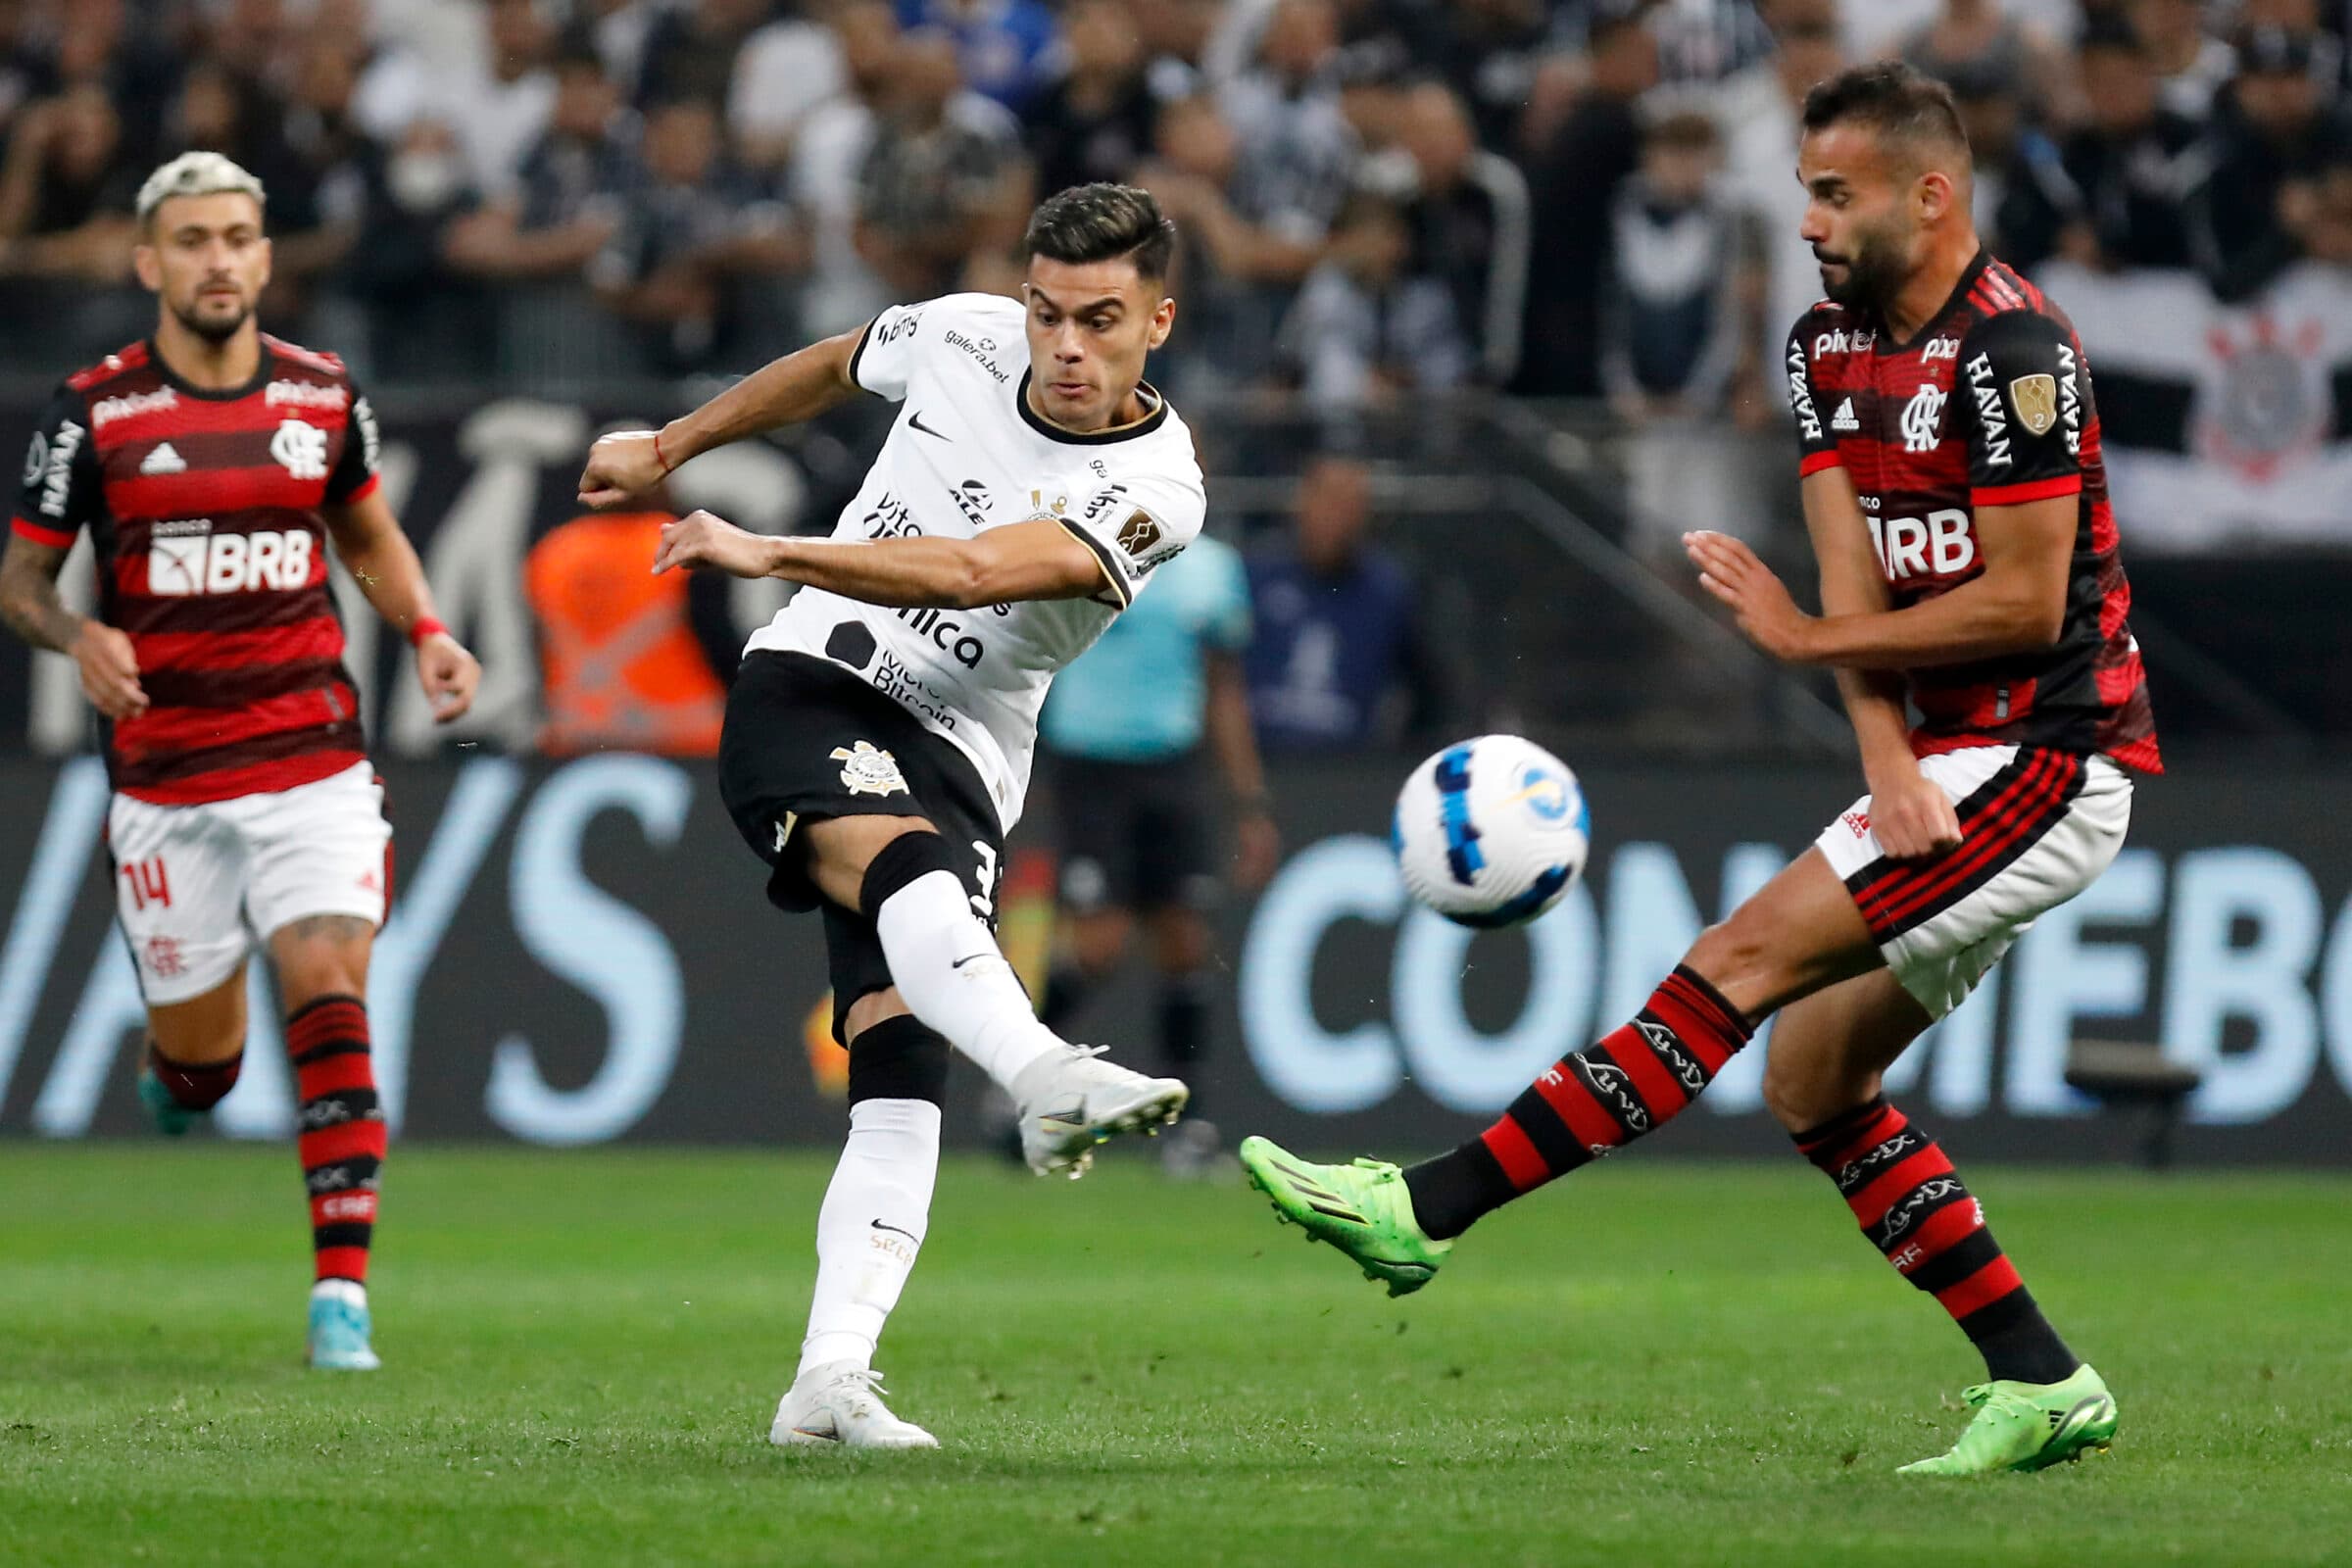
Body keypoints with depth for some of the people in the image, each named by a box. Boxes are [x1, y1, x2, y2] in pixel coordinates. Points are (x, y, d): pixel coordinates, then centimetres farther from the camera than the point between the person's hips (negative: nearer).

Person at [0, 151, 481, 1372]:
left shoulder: (323, 395, 4)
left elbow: (370, 535, 22)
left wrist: (425, 633, 5)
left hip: (312, 756, 1)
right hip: (162, 773, -1)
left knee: (327, 994, -17)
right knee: (201, 1062, 5)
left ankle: (341, 1291, -16)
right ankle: (177, 1072, 45)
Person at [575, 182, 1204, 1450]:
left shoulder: (1157, 489, -10)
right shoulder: (964, 339, 1)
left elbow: (975, 570, -23)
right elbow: (831, 368, 23)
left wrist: (771, 554, -28)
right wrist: (669, 448, 33)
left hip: (957, 759, 0)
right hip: (808, 687, 0)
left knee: (902, 1081, -16)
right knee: (908, 861, -35)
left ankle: (830, 1380, -23)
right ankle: (1048, 1075, -62)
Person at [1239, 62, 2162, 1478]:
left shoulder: (2013, 349, -17)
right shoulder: (1831, 344, 10)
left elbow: (2026, 605, -19)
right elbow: (1857, 568, 2)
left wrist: (1810, 635, -10)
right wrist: (1892, 765, -15)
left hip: (2048, 764, -9)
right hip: (1963, 766, 10)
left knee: (1747, 959, -16)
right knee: (1810, 1078, 6)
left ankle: (1430, 1209, -19)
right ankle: (2041, 1386, 9)